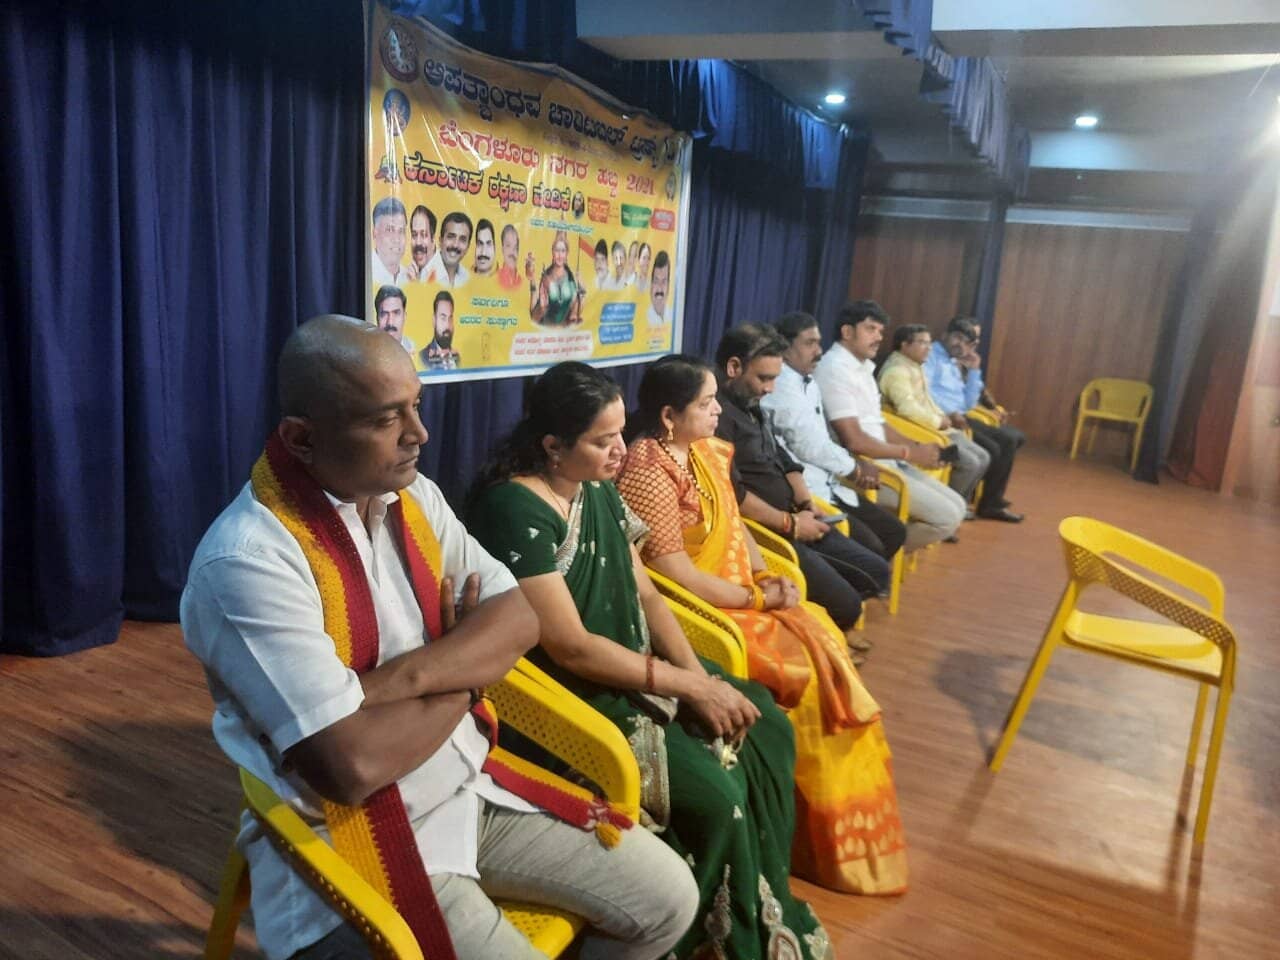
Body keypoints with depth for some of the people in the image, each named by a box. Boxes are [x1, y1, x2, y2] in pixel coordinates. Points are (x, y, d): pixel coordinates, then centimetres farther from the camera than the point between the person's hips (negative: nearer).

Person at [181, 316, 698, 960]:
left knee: (667, 896, 5)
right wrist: (463, 675, -11)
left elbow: (517, 620, -3)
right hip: (353, 839, -6)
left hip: (471, 787, 7)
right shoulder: (248, 559, -24)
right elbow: (353, 765, -28)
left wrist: (409, 676, -21)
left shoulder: (414, 497, 0)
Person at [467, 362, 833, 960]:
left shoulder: (599, 491, 4)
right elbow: (570, 647, -24)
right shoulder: (514, 510, -22)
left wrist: (700, 675, -9)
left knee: (767, 731, 1)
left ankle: (767, 910, 18)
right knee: (715, 794, -19)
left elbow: (646, 596, 6)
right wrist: (688, 685, -19)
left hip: (630, 670, 9)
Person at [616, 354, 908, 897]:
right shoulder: (649, 474, -21)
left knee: (823, 637, -3)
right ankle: (827, 835, 9)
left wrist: (766, 576, -3)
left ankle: (836, 816, 10)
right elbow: (677, 576, -22)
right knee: (806, 664, -11)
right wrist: (758, 598, -14)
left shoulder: (706, 452, 7)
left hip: (739, 595, 8)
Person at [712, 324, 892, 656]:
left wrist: (806, 505, 3)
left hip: (790, 521, 11)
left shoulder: (750, 404, 15)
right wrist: (790, 523, -16)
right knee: (844, 603, -15)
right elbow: (732, 494, -26)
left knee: (875, 571, 11)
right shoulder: (716, 412, -20)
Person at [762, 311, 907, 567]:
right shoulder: (781, 386, -16)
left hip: (827, 484, 10)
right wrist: (855, 468, -3)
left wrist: (854, 465, 0)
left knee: (894, 531, 7)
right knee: (869, 548, -18)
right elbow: (809, 447, -19)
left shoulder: (808, 383, 16)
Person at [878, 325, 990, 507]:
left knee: (982, 458, 6)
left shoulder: (915, 367, 17)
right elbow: (907, 409, -30)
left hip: (936, 429, 11)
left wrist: (946, 418, 7)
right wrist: (938, 421, -17)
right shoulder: (897, 370, -18)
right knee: (969, 463, -19)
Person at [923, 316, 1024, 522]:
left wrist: (974, 371, 11)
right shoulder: (931, 355, -5)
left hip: (959, 418, 10)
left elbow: (969, 404, 17)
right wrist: (949, 412, -27)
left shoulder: (955, 366, 23)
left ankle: (992, 502, 9)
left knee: (1011, 438, 7)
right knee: (991, 449, -19)